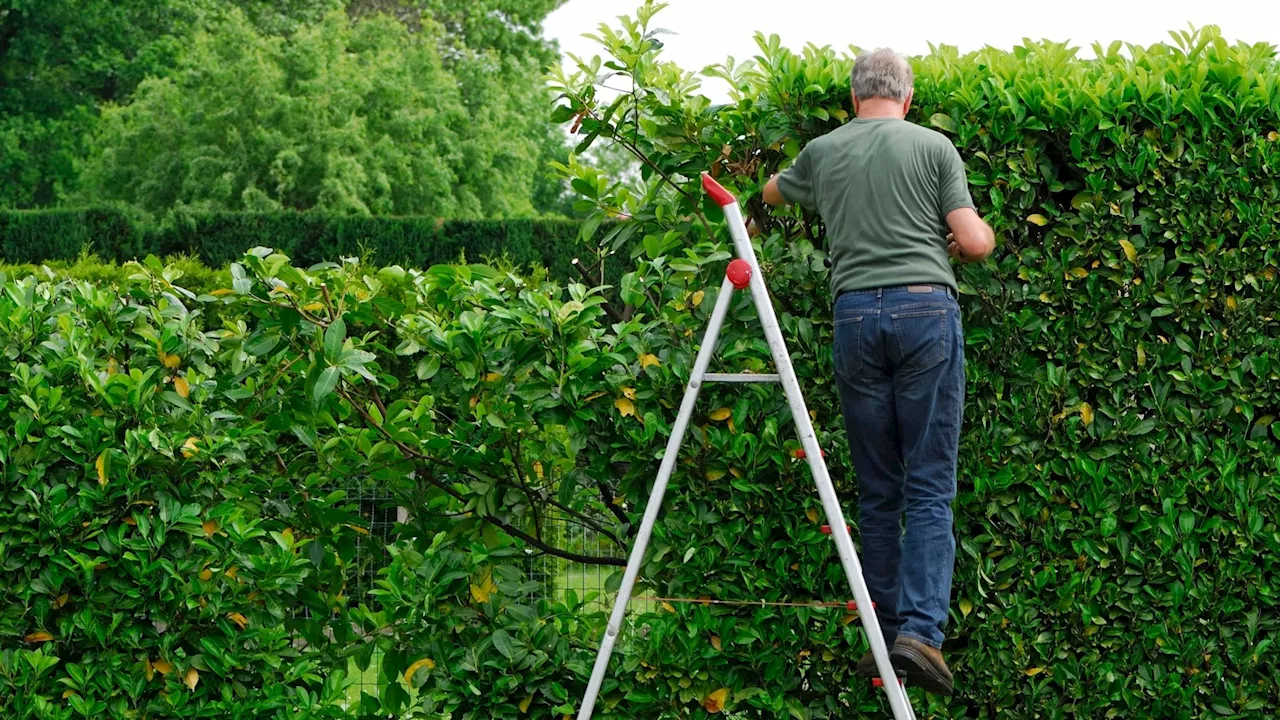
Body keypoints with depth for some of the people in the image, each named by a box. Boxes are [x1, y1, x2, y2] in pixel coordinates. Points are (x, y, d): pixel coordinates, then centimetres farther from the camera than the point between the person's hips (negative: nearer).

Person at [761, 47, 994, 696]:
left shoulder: (822, 152, 14)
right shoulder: (933, 147, 4)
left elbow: (771, 193, 35)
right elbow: (974, 243, 0)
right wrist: (982, 236, 23)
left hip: (855, 314, 3)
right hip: (926, 309, -2)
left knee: (877, 491, 10)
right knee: (930, 488, -2)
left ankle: (884, 638, 11)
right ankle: (920, 630, -17)